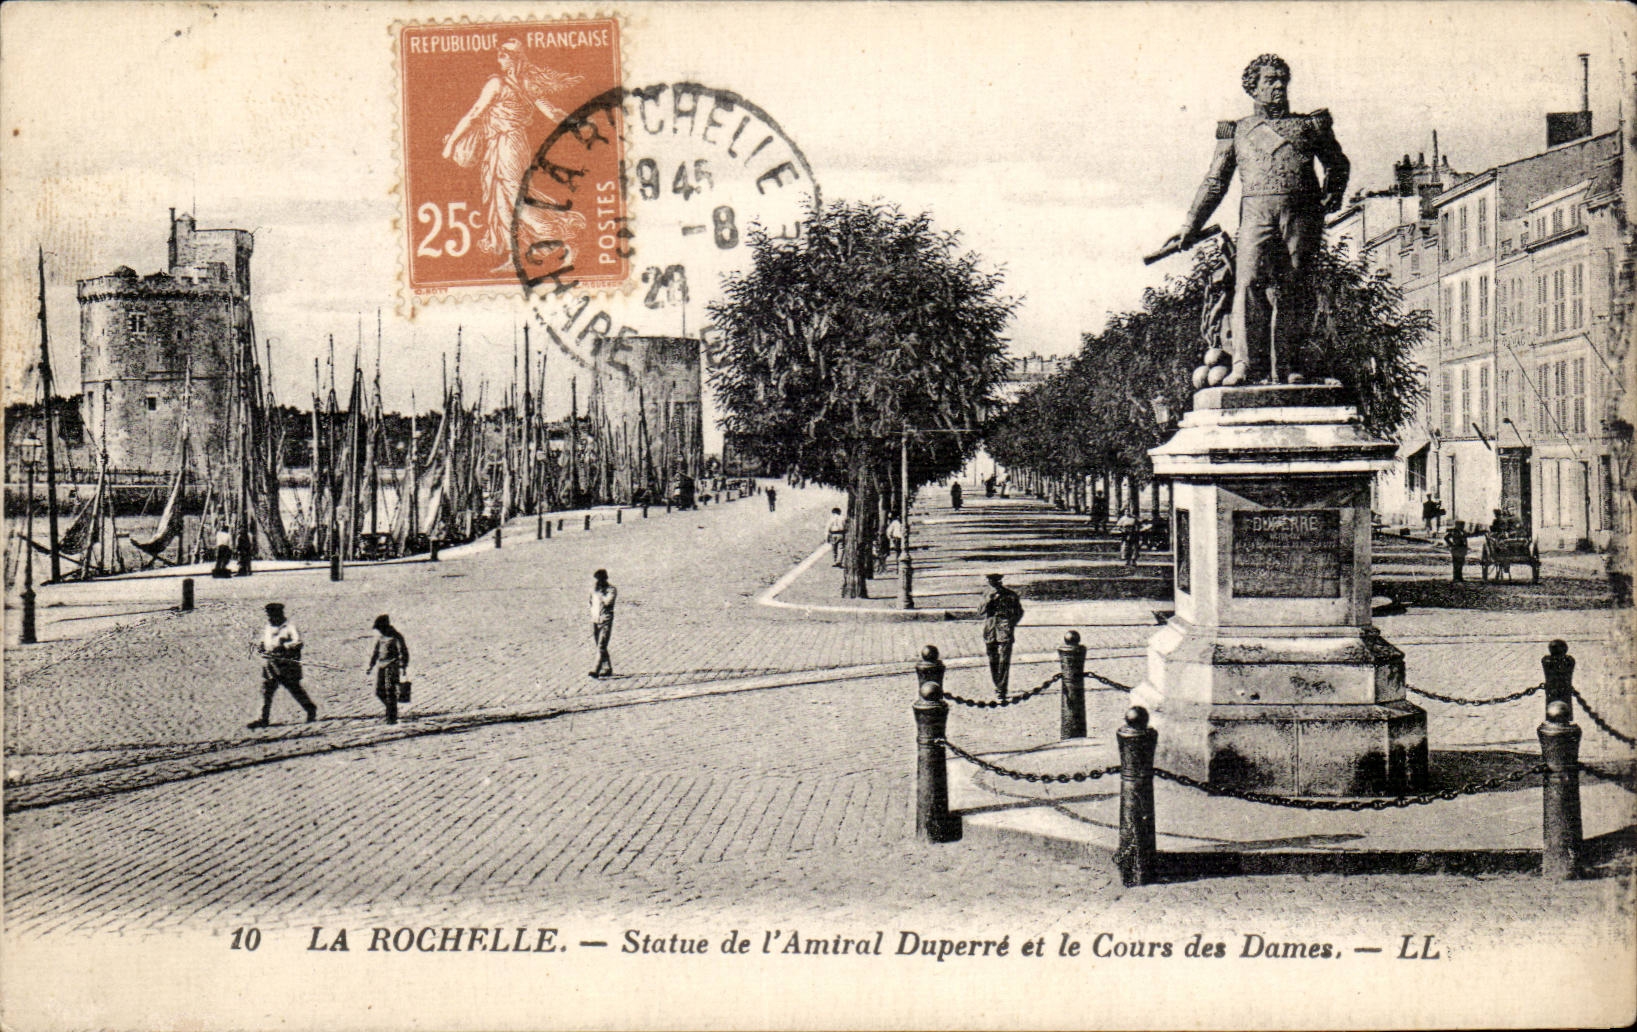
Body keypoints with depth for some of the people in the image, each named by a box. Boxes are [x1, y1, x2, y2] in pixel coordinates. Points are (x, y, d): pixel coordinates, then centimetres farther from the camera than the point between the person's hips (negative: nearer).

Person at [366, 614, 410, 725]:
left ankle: (392, 717, -8)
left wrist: (403, 667, -17)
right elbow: (375, 652, 23)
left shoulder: (396, 637, -8)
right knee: (379, 692, 4)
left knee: (390, 691, -11)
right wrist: (371, 666, 20)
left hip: (392, 666, -7)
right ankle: (391, 708, 27)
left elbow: (404, 652, -10)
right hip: (380, 665, 7)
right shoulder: (380, 637, 13)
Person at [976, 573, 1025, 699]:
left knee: (1004, 660, -11)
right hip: (990, 631, 4)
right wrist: (988, 600, -12)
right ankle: (998, 685, 23)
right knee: (993, 660, 9)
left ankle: (1002, 689, -11)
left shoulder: (1011, 595, 0)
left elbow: (1019, 612, 8)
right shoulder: (987, 596, 10)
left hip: (1005, 631, -4)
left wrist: (1011, 624, -5)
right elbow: (980, 612, 3)